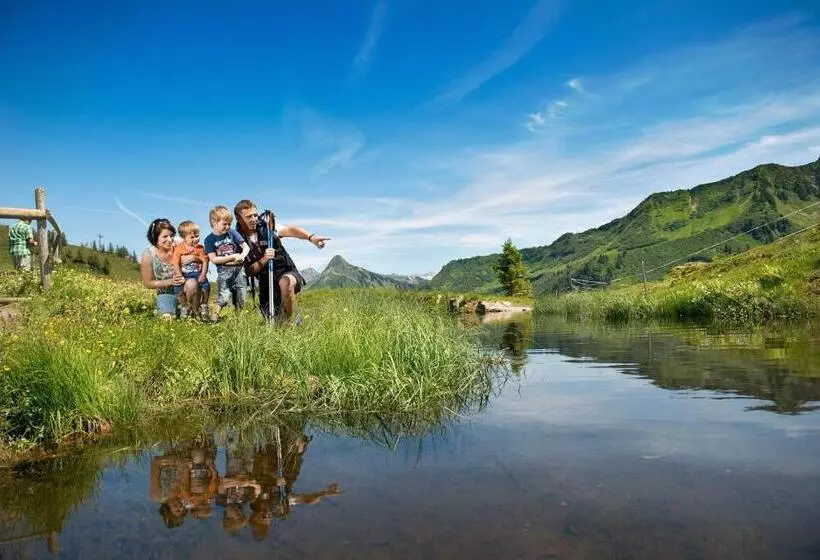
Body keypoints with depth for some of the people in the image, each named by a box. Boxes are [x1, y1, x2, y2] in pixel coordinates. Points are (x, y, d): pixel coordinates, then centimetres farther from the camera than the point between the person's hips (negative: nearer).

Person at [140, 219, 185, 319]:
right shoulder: (148, 255, -14)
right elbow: (148, 283, -6)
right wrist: (170, 282, -20)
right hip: (166, 293, 0)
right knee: (168, 318, -18)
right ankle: (161, 310, 20)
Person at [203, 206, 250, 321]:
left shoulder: (232, 233, 5)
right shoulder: (209, 239, -1)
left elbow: (246, 247, 5)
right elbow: (213, 259, -7)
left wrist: (242, 255, -17)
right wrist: (232, 257, -13)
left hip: (239, 269, 3)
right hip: (224, 271, -3)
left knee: (240, 298, 5)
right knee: (224, 297, -15)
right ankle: (214, 318, -4)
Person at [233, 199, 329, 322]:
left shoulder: (267, 227, -4)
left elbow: (290, 230, -22)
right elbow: (249, 271, -4)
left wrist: (310, 237, -40)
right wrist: (264, 259, -22)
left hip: (286, 272, -3)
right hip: (266, 284, 3)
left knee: (285, 282, -39)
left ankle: (289, 323, -20)